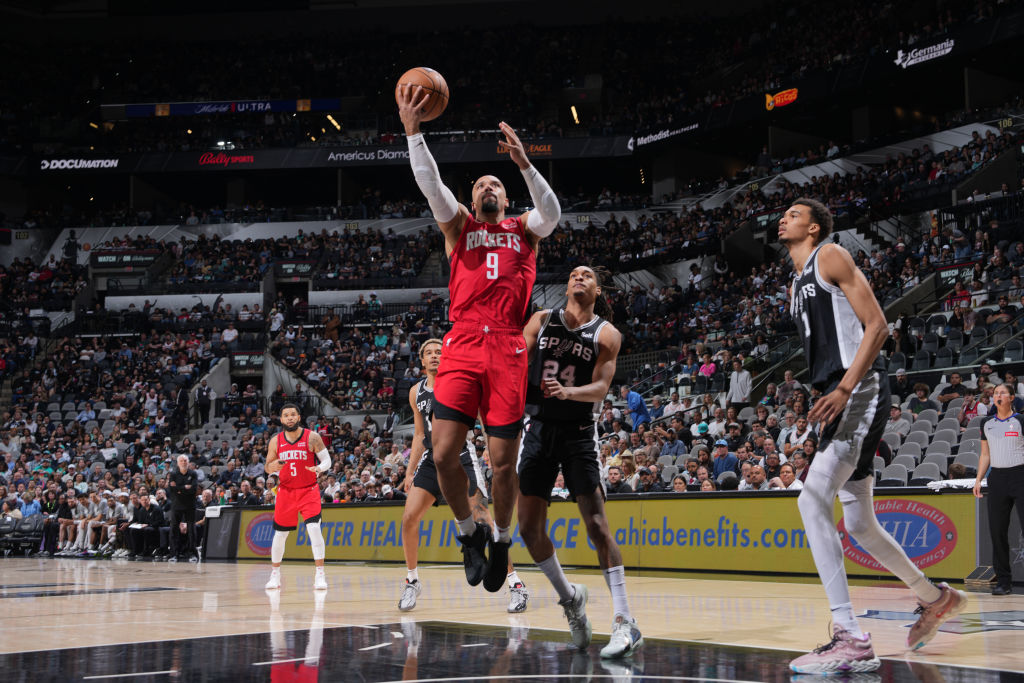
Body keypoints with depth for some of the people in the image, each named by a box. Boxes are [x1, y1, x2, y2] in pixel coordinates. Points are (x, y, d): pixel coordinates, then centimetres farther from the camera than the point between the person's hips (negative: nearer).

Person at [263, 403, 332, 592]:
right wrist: (271, 467, -15)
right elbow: (267, 467, 10)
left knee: (314, 528, -19)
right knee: (280, 533, 8)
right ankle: (275, 574, 24)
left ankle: (320, 575, -15)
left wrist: (319, 468, -27)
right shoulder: (276, 441, 1)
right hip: (286, 491, 3)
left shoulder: (312, 437, -7)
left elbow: (327, 460, -4)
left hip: (308, 491, -3)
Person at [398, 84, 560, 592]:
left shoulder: (523, 229, 18)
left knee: (503, 461, 0)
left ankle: (501, 540, 24)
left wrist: (524, 163, -15)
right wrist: (412, 131, -10)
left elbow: (552, 214, -4)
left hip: (508, 351, -1)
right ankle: (469, 532, 16)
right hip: (462, 346, 1)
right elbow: (430, 186, 2)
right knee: (443, 454, -9)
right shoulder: (458, 225, 19)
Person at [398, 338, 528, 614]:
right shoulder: (416, 392, 9)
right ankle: (412, 582, 12)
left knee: (483, 520, -12)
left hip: (461, 459, -5)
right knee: (408, 518, -6)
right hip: (432, 460, 5)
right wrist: (410, 472, 15)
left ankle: (516, 584, -5)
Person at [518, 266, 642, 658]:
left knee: (596, 524, -12)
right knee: (529, 528, 1)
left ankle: (625, 622, -12)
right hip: (538, 429, 3)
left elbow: (601, 388, -11)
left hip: (578, 432, -3)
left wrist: (567, 392, -30)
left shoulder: (606, 334, 0)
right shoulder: (542, 320, 6)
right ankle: (570, 598, 23)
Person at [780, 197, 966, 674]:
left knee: (812, 499, -23)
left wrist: (843, 390, -21)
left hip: (860, 392, -10)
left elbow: (877, 325, -11)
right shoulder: (796, 284, 24)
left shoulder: (830, 257, -2)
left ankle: (850, 639, -25)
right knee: (859, 524, 14)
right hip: (836, 400, 10)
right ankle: (936, 599, 34)